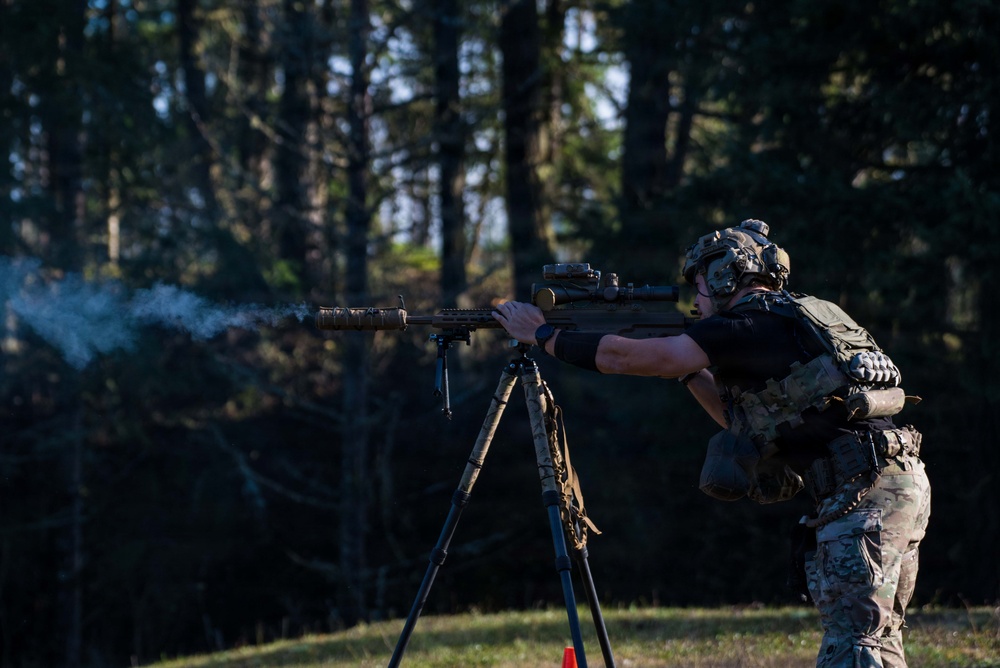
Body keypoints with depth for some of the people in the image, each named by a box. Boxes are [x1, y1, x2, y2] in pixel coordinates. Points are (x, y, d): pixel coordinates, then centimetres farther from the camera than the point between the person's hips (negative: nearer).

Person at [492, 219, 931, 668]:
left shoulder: (749, 323, -5)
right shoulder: (792, 322, 23)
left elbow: (625, 358, -3)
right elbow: (742, 418, 34)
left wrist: (543, 335, 8)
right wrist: (688, 370, 26)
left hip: (865, 490, -9)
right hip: (894, 487, 9)